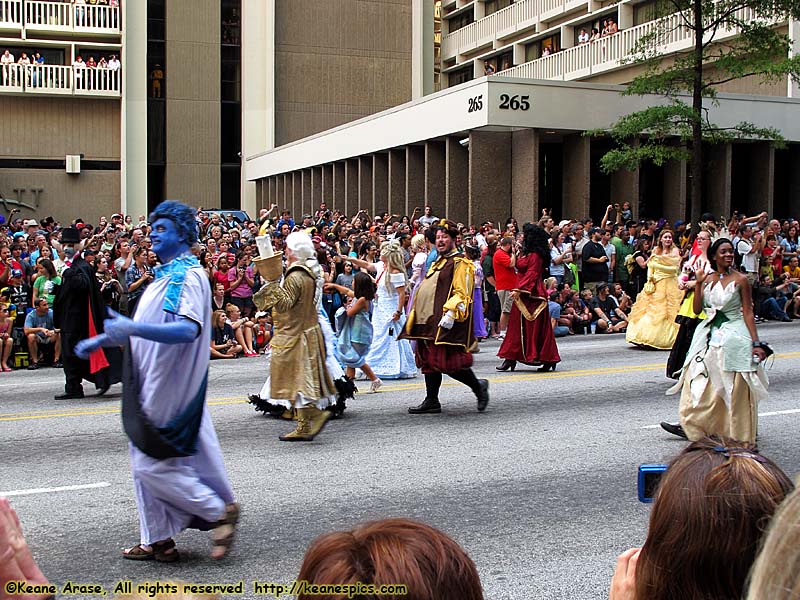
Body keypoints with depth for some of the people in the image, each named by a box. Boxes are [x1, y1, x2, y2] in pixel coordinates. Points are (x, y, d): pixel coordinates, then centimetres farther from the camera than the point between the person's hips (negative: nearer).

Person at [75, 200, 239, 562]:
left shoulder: (189, 275, -15)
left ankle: (220, 511, 7)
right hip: (153, 384, 10)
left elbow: (188, 329, -30)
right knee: (146, 462, 13)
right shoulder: (165, 275, 16)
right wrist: (101, 341, 17)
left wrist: (132, 328, -36)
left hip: (169, 388, -10)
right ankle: (158, 540, 22)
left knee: (153, 463, -5)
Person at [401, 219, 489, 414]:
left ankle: (479, 386, 10)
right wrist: (417, 315, 22)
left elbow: (462, 293, -17)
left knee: (448, 362, -9)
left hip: (446, 322, -9)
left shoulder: (460, 263, -8)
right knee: (429, 361, 9)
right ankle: (431, 402, 14)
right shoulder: (438, 263, 21)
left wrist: (450, 312, -27)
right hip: (429, 321, 9)